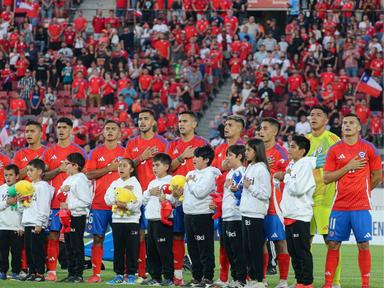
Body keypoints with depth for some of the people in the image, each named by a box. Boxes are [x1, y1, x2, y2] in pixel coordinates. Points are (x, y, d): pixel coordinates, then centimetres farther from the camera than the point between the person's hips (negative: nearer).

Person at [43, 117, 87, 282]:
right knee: (53, 235, -2)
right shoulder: (49, 152, 13)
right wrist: (59, 169, -7)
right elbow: (44, 176, 8)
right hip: (54, 201, 2)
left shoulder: (78, 151, 6)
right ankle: (51, 271, -1)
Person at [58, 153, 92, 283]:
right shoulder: (68, 180, 16)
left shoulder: (81, 180, -13)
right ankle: (71, 273, 18)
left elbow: (86, 201, -19)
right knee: (68, 247, 12)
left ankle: (78, 274, -2)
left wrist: (69, 206, -18)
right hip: (67, 217, 9)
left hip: (77, 217, -9)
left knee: (77, 247, -5)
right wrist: (61, 190, 0)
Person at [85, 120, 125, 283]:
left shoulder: (124, 153, 8)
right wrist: (109, 168, -9)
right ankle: (96, 274, 2)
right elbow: (89, 174, -2)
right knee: (98, 238, -1)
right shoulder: (96, 153, 8)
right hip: (99, 203, 0)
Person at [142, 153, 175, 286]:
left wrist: (163, 197, -29)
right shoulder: (152, 183, 21)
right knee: (151, 250, 9)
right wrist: (149, 192, 2)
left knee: (164, 250, -8)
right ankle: (155, 276, 16)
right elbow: (144, 200, 19)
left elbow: (173, 199, -14)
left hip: (164, 220, -8)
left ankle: (168, 277, -4)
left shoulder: (170, 181, -4)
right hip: (151, 219, 8)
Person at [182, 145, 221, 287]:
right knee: (192, 249, 12)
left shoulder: (210, 174, -9)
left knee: (205, 249, -4)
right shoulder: (191, 173, 16)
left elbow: (200, 192, -21)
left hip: (203, 215, -9)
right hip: (189, 214, 9)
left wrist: (190, 181, -7)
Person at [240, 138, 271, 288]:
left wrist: (250, 186, -13)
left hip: (256, 214, -9)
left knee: (255, 248, -5)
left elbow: (266, 194, -15)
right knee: (246, 247, 9)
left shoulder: (261, 169, -10)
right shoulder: (249, 168, 16)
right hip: (246, 213, 9)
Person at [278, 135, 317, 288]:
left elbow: (298, 188, -19)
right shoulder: (292, 164, 15)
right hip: (289, 215, 9)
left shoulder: (305, 164, -10)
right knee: (293, 251, 12)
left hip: (300, 215, -9)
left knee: (302, 251, -6)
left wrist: (286, 176, -6)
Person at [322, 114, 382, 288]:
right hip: (339, 206, 1)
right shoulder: (334, 150, 3)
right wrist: (348, 167, -9)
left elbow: (377, 176, 10)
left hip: (361, 206, -1)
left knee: (363, 244, -2)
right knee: (333, 244, 2)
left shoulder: (368, 148, 1)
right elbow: (326, 178, -2)